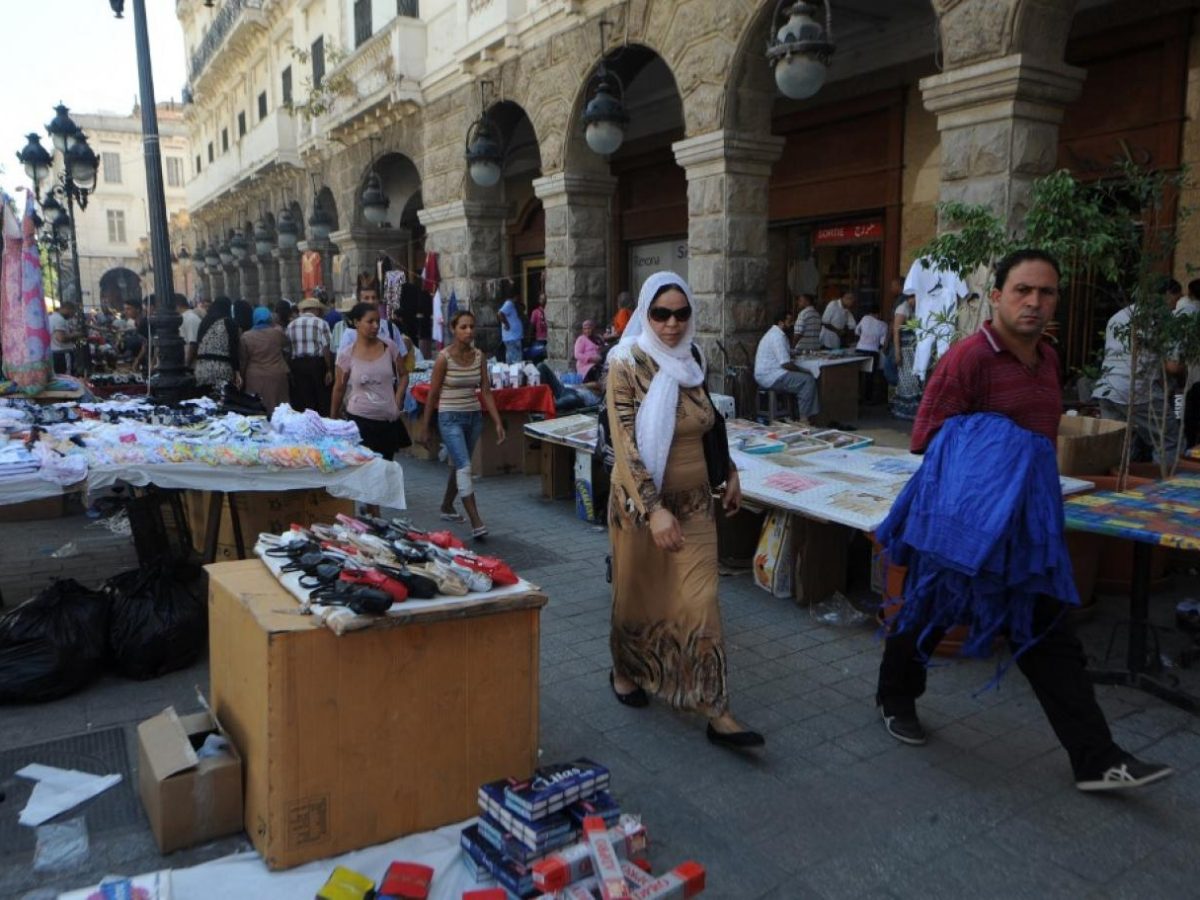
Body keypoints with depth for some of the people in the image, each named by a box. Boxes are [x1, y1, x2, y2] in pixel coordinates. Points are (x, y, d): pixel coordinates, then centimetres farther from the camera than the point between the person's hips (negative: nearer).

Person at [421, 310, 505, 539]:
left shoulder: (479, 356, 2)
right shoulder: (444, 358, -11)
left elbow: (486, 391, 5)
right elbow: (433, 395, -5)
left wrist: (498, 422, -1)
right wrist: (426, 428, -1)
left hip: (474, 417, 5)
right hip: (450, 418, -5)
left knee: (458, 465, 18)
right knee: (464, 468, -15)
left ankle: (447, 507, 39)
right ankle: (476, 523, -16)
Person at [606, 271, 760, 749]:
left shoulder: (692, 360, 3)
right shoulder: (627, 365, -14)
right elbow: (625, 445, -22)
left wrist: (730, 473, 19)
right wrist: (654, 509, -30)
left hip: (694, 499, 4)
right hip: (640, 500, -4)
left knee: (699, 601, 0)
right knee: (638, 593, 14)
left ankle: (715, 711, 5)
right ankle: (625, 671, 40)